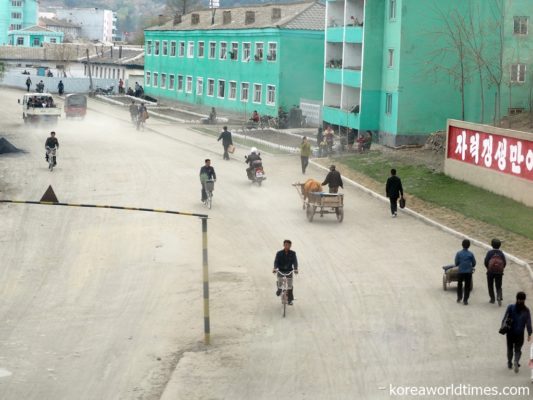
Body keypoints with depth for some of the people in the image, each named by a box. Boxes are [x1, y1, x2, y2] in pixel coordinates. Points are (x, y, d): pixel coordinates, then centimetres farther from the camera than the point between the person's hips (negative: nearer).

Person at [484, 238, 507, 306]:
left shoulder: (489, 252, -6)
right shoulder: (501, 253, 0)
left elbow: (486, 262, -9)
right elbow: (505, 262, -2)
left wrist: (488, 268, 8)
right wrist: (501, 269, 13)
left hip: (490, 272, -2)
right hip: (499, 272, 2)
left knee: (490, 286, 14)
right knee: (498, 286, 6)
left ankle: (492, 299, 15)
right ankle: (499, 297, -19)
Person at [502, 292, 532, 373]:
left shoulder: (510, 307, -9)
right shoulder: (526, 310, -8)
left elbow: (504, 318, -7)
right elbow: (528, 323, -5)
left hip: (510, 332, 0)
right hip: (520, 333, 0)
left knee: (510, 348, 18)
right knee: (518, 349, 11)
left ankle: (509, 363, 28)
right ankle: (516, 361, -13)